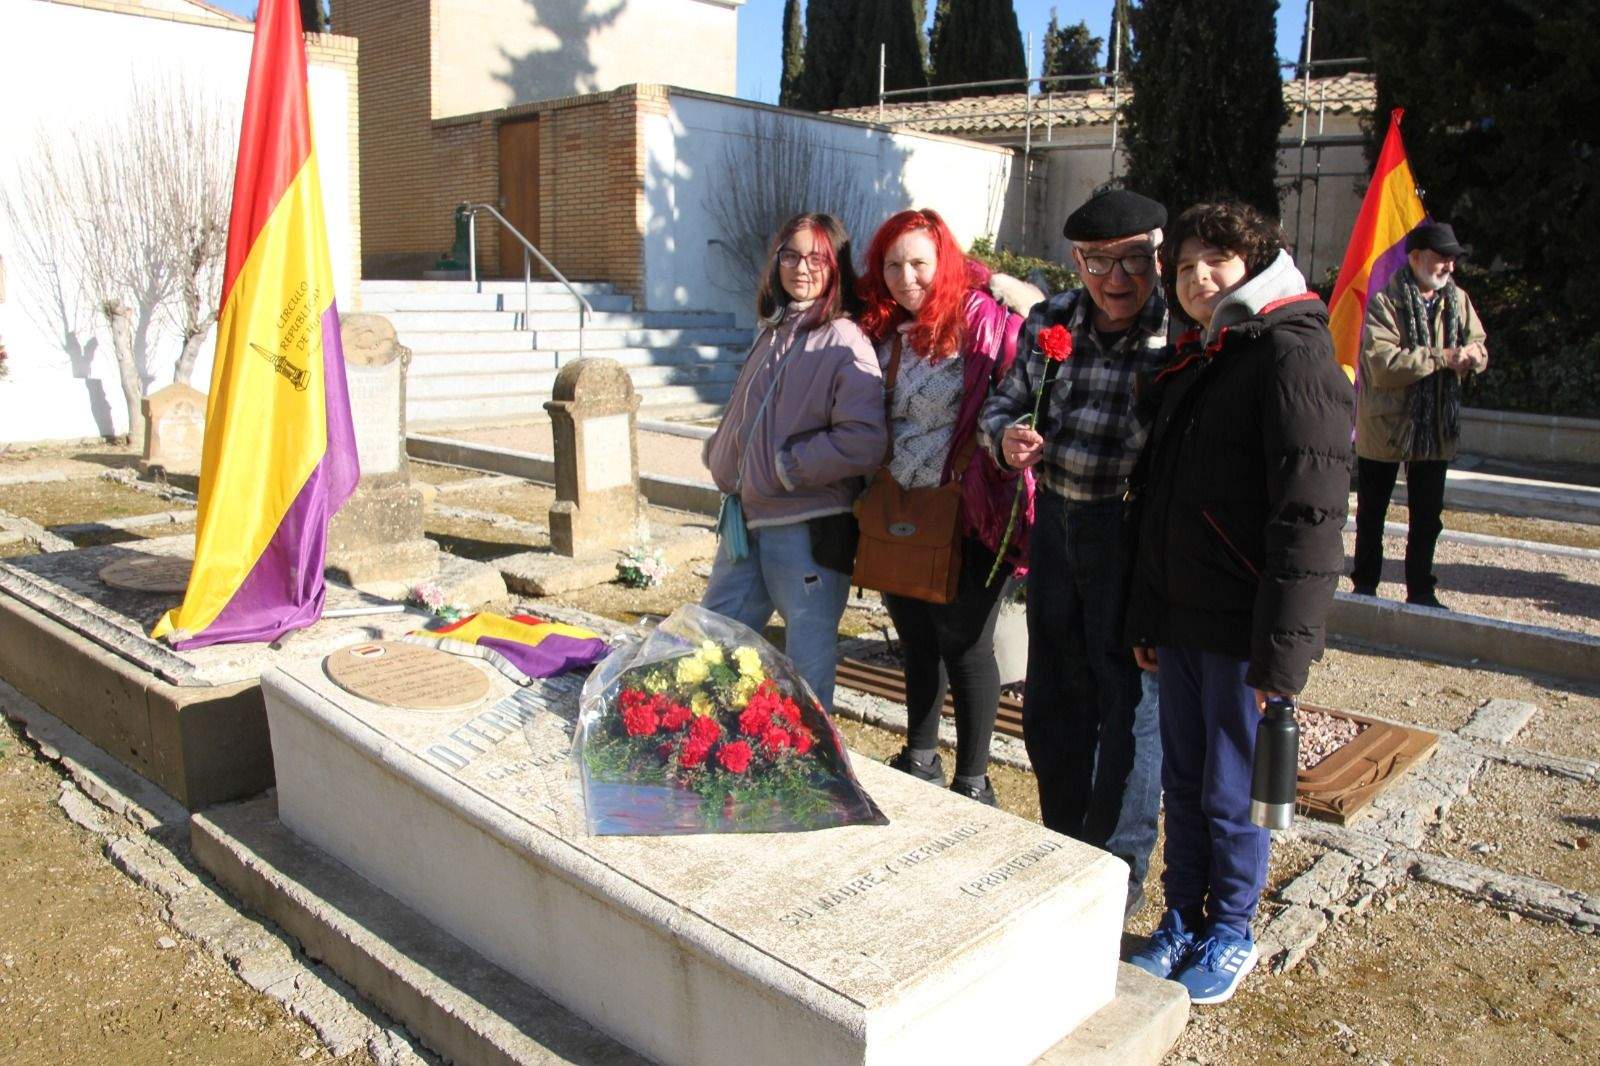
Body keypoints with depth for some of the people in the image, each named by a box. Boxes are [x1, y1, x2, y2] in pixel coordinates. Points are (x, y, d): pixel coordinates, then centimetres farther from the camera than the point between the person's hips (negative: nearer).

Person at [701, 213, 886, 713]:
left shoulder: (846, 346, -14)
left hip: (809, 526, -8)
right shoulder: (773, 331, 12)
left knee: (809, 652, 7)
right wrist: (720, 456, 8)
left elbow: (862, 443, -24)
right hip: (747, 515, 9)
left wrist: (785, 467, -18)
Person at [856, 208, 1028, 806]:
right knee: (916, 638, 18)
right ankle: (919, 762, 36)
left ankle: (973, 785, 19)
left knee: (964, 645, 3)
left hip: (965, 515, -7)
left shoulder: (981, 320, -13)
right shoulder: (882, 331, 7)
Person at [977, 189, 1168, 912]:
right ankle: (1063, 843, 38)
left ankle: (1119, 866, 26)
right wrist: (1006, 435, -9)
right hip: (1056, 522, 6)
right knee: (1052, 695, 17)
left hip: (1132, 533, -6)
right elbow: (1007, 399, 13)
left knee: (1128, 699, 7)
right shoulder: (1049, 322, 3)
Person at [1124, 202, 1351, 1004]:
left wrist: (1282, 652, -21)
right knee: (1182, 780, 16)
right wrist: (1145, 617, 15)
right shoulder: (1191, 361, 13)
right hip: (1179, 619, 7)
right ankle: (1183, 920, 32)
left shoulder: (1292, 354, -12)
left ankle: (1232, 935, 27)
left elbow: (1309, 513, -18)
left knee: (1233, 792, 7)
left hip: (1241, 628, -7)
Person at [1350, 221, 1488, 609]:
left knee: (1428, 517, 11)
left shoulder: (1458, 301, 5)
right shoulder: (1385, 302, -14)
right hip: (1385, 427, -5)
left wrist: (1472, 354, -17)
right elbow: (1383, 364, -25)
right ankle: (1365, 587, 23)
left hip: (1435, 429, 5)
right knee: (1371, 515, 10)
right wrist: (1443, 358, -25)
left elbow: (1478, 345, 7)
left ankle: (1420, 591, 23)